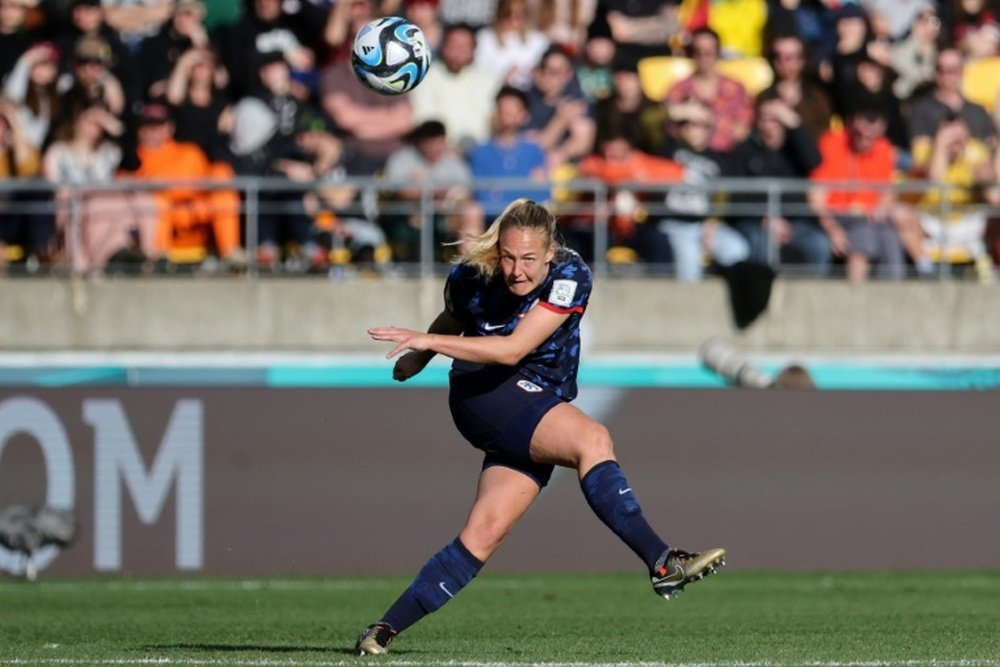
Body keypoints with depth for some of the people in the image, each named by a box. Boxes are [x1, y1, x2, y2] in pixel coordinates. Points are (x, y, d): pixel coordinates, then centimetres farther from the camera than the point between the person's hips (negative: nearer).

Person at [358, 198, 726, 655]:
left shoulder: (570, 276, -13)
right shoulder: (470, 278, -5)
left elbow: (513, 349, -20)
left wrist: (428, 342, -22)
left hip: (539, 413, 3)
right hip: (482, 399, -3)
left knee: (484, 535, -6)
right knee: (593, 439, -29)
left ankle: (386, 628, 3)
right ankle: (661, 564, -39)